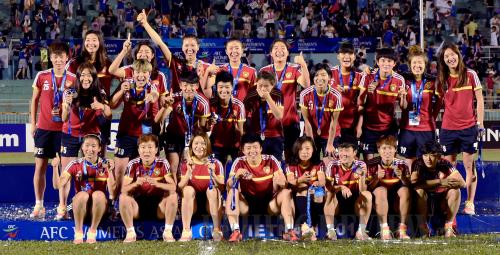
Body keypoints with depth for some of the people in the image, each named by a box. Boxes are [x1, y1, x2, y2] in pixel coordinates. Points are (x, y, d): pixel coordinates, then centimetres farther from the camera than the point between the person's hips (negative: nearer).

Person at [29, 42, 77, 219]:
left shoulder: (72, 79, -1)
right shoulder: (42, 76, 2)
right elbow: (35, 100, 10)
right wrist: (33, 123, 7)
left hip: (64, 128, -1)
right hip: (44, 128, 1)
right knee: (40, 166, 2)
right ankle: (39, 205, 10)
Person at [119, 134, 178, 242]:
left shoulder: (163, 164, -6)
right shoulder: (133, 164, -5)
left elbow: (173, 187, -15)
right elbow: (123, 189, -11)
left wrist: (157, 184, -33)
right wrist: (136, 183, -31)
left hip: (158, 206, 0)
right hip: (138, 205, 0)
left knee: (173, 196, -26)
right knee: (123, 197, -26)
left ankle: (168, 232, -17)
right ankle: (130, 232, -15)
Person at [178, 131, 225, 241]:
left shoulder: (215, 164, -1)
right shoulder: (186, 164, 1)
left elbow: (222, 188, -9)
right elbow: (180, 188, -9)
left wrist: (212, 174, -25)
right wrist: (189, 172, -23)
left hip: (211, 203, -1)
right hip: (192, 203, 1)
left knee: (212, 190, -29)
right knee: (188, 189, -28)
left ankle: (217, 230, -27)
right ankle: (186, 231, -32)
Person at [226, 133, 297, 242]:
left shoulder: (271, 161, -5)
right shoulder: (239, 163, -5)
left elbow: (285, 184, -9)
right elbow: (229, 186, -12)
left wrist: (280, 182, -34)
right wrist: (237, 175, -33)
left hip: (269, 204, 0)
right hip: (247, 204, 0)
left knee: (286, 192, -23)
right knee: (232, 192, -25)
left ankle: (289, 231, -28)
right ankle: (235, 232, -31)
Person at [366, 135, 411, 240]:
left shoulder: (401, 164, -4)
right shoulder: (372, 164, -9)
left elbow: (409, 185, -11)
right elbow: (368, 187, -13)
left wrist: (401, 177, -30)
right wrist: (377, 178, -31)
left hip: (396, 199, 2)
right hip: (379, 200, -2)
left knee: (405, 190, -28)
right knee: (381, 190, -33)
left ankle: (402, 229, -26)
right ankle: (384, 229, -35)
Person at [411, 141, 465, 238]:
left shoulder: (445, 164, -12)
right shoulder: (418, 164, -16)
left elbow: (462, 183, -21)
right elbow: (413, 182, -35)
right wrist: (439, 181, -34)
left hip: (441, 201, 2)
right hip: (424, 202, -2)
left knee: (455, 191, -23)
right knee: (419, 190, -31)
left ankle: (448, 226, -14)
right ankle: (423, 226, -20)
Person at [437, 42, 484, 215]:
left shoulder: (470, 75, -2)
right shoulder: (442, 79, 4)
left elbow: (479, 100, 1)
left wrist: (480, 123, -1)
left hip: (468, 127, -2)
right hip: (448, 128, 2)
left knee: (469, 166, 2)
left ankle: (470, 203, 9)